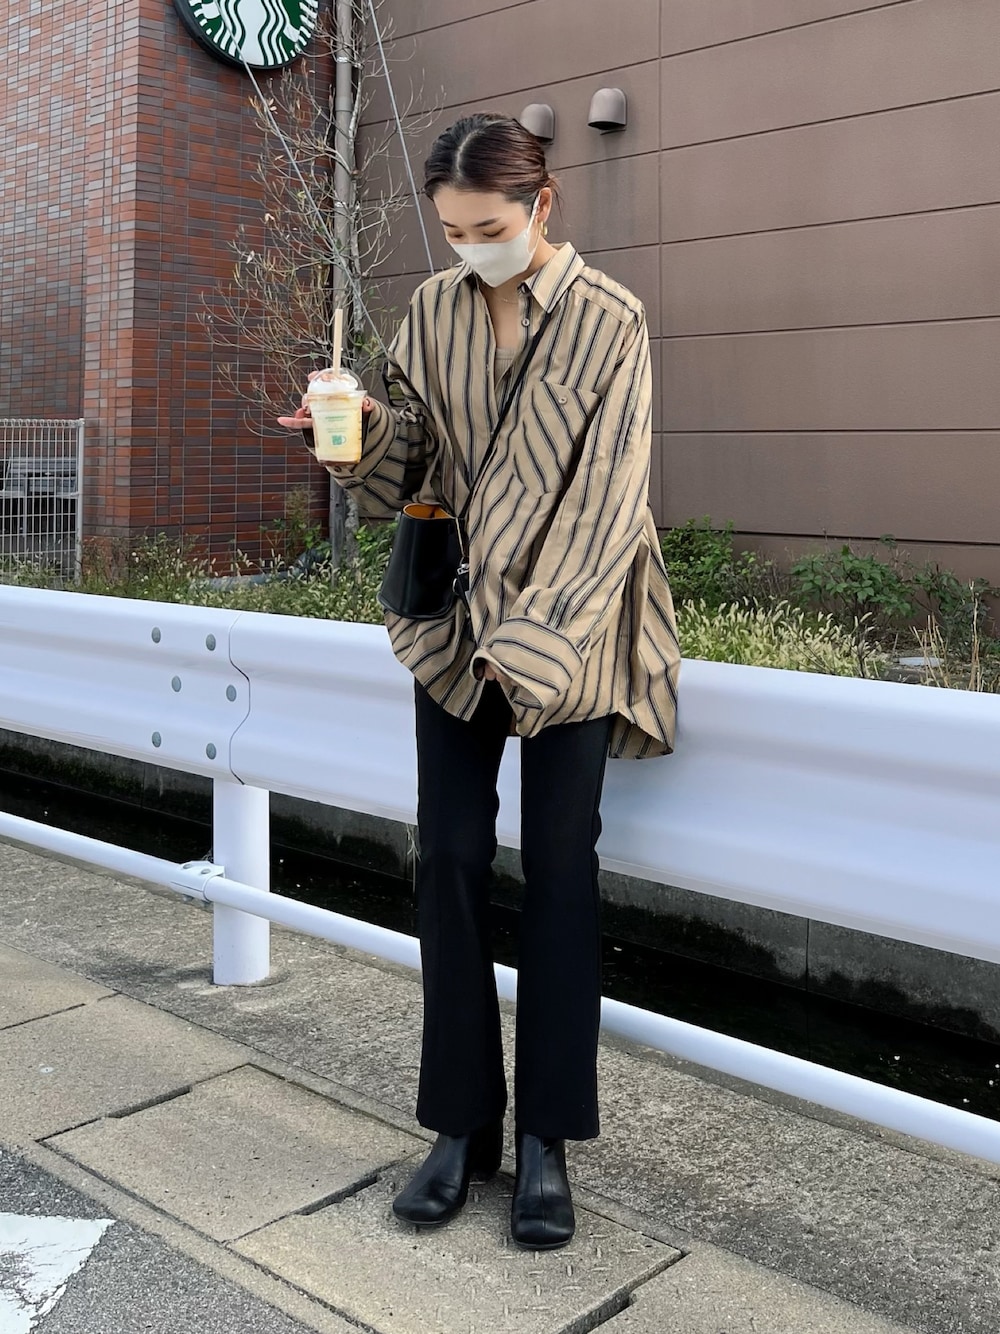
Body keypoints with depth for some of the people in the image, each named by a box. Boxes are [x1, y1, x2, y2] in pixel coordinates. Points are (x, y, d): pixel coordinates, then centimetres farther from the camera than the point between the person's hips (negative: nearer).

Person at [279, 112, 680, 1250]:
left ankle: (546, 1137, 12)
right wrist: (363, 429, -17)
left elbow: (607, 498, -14)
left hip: (569, 628, -3)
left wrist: (537, 639, -22)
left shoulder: (609, 322, -8)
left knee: (559, 866, 0)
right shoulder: (433, 311, 4)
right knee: (449, 859, 1)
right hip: (453, 620, 4)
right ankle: (463, 1124, 15)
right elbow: (402, 468, 5)